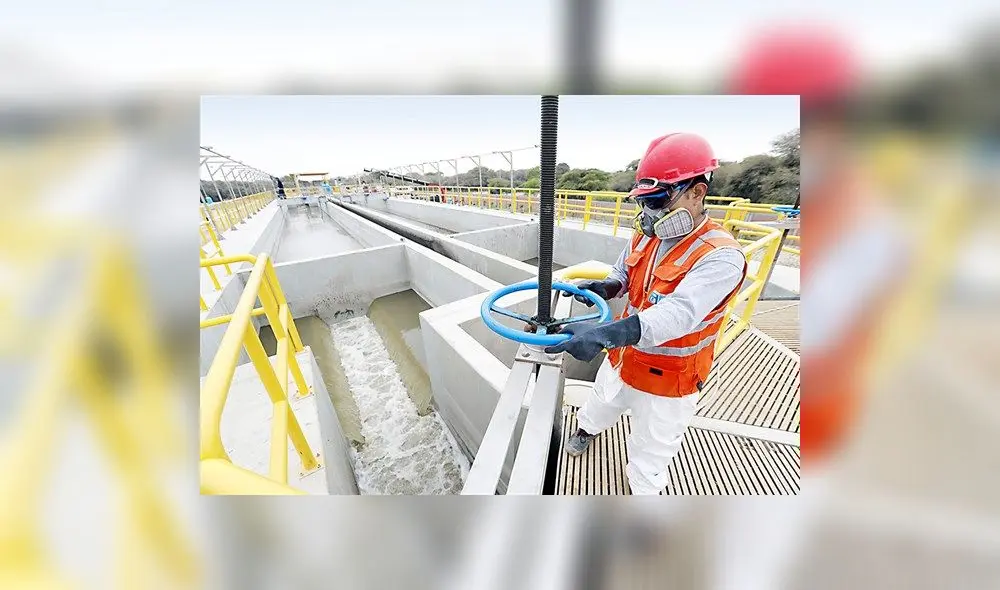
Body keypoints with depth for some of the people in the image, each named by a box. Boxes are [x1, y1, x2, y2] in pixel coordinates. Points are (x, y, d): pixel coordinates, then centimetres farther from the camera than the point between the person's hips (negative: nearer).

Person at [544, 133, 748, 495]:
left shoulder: (720, 256, -27)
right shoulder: (645, 236, -6)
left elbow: (678, 314, -41)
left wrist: (603, 334, -55)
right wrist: (604, 287, -16)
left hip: (667, 383, -6)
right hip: (621, 360, 7)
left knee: (648, 458, 17)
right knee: (600, 404, 34)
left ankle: (641, 492, 48)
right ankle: (587, 429, 67)